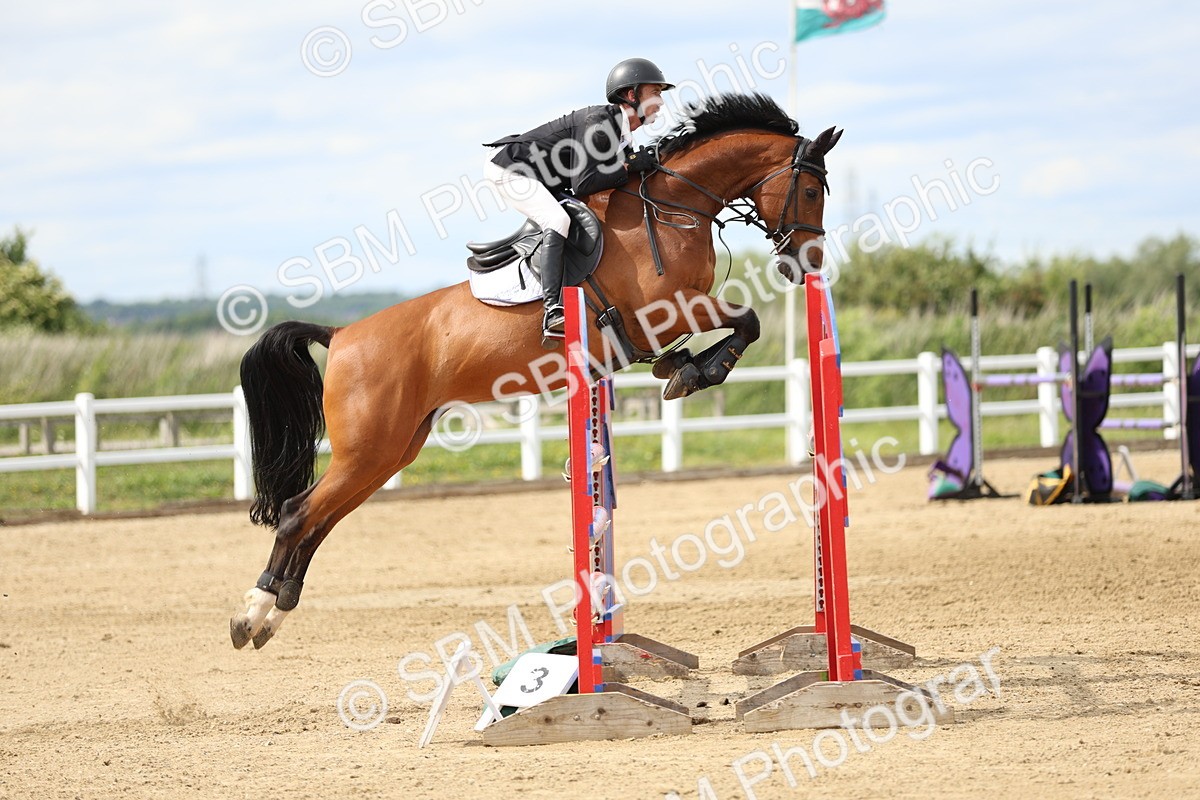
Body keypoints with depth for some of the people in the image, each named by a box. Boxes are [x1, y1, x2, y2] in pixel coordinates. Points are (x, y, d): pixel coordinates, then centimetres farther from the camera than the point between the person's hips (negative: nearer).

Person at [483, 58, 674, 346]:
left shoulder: (623, 138, 7)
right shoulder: (598, 123, -23)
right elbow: (582, 185, -27)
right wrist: (630, 166, -23)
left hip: (540, 180, 10)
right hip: (508, 168, -10)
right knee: (557, 220, -29)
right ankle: (553, 312, -40)